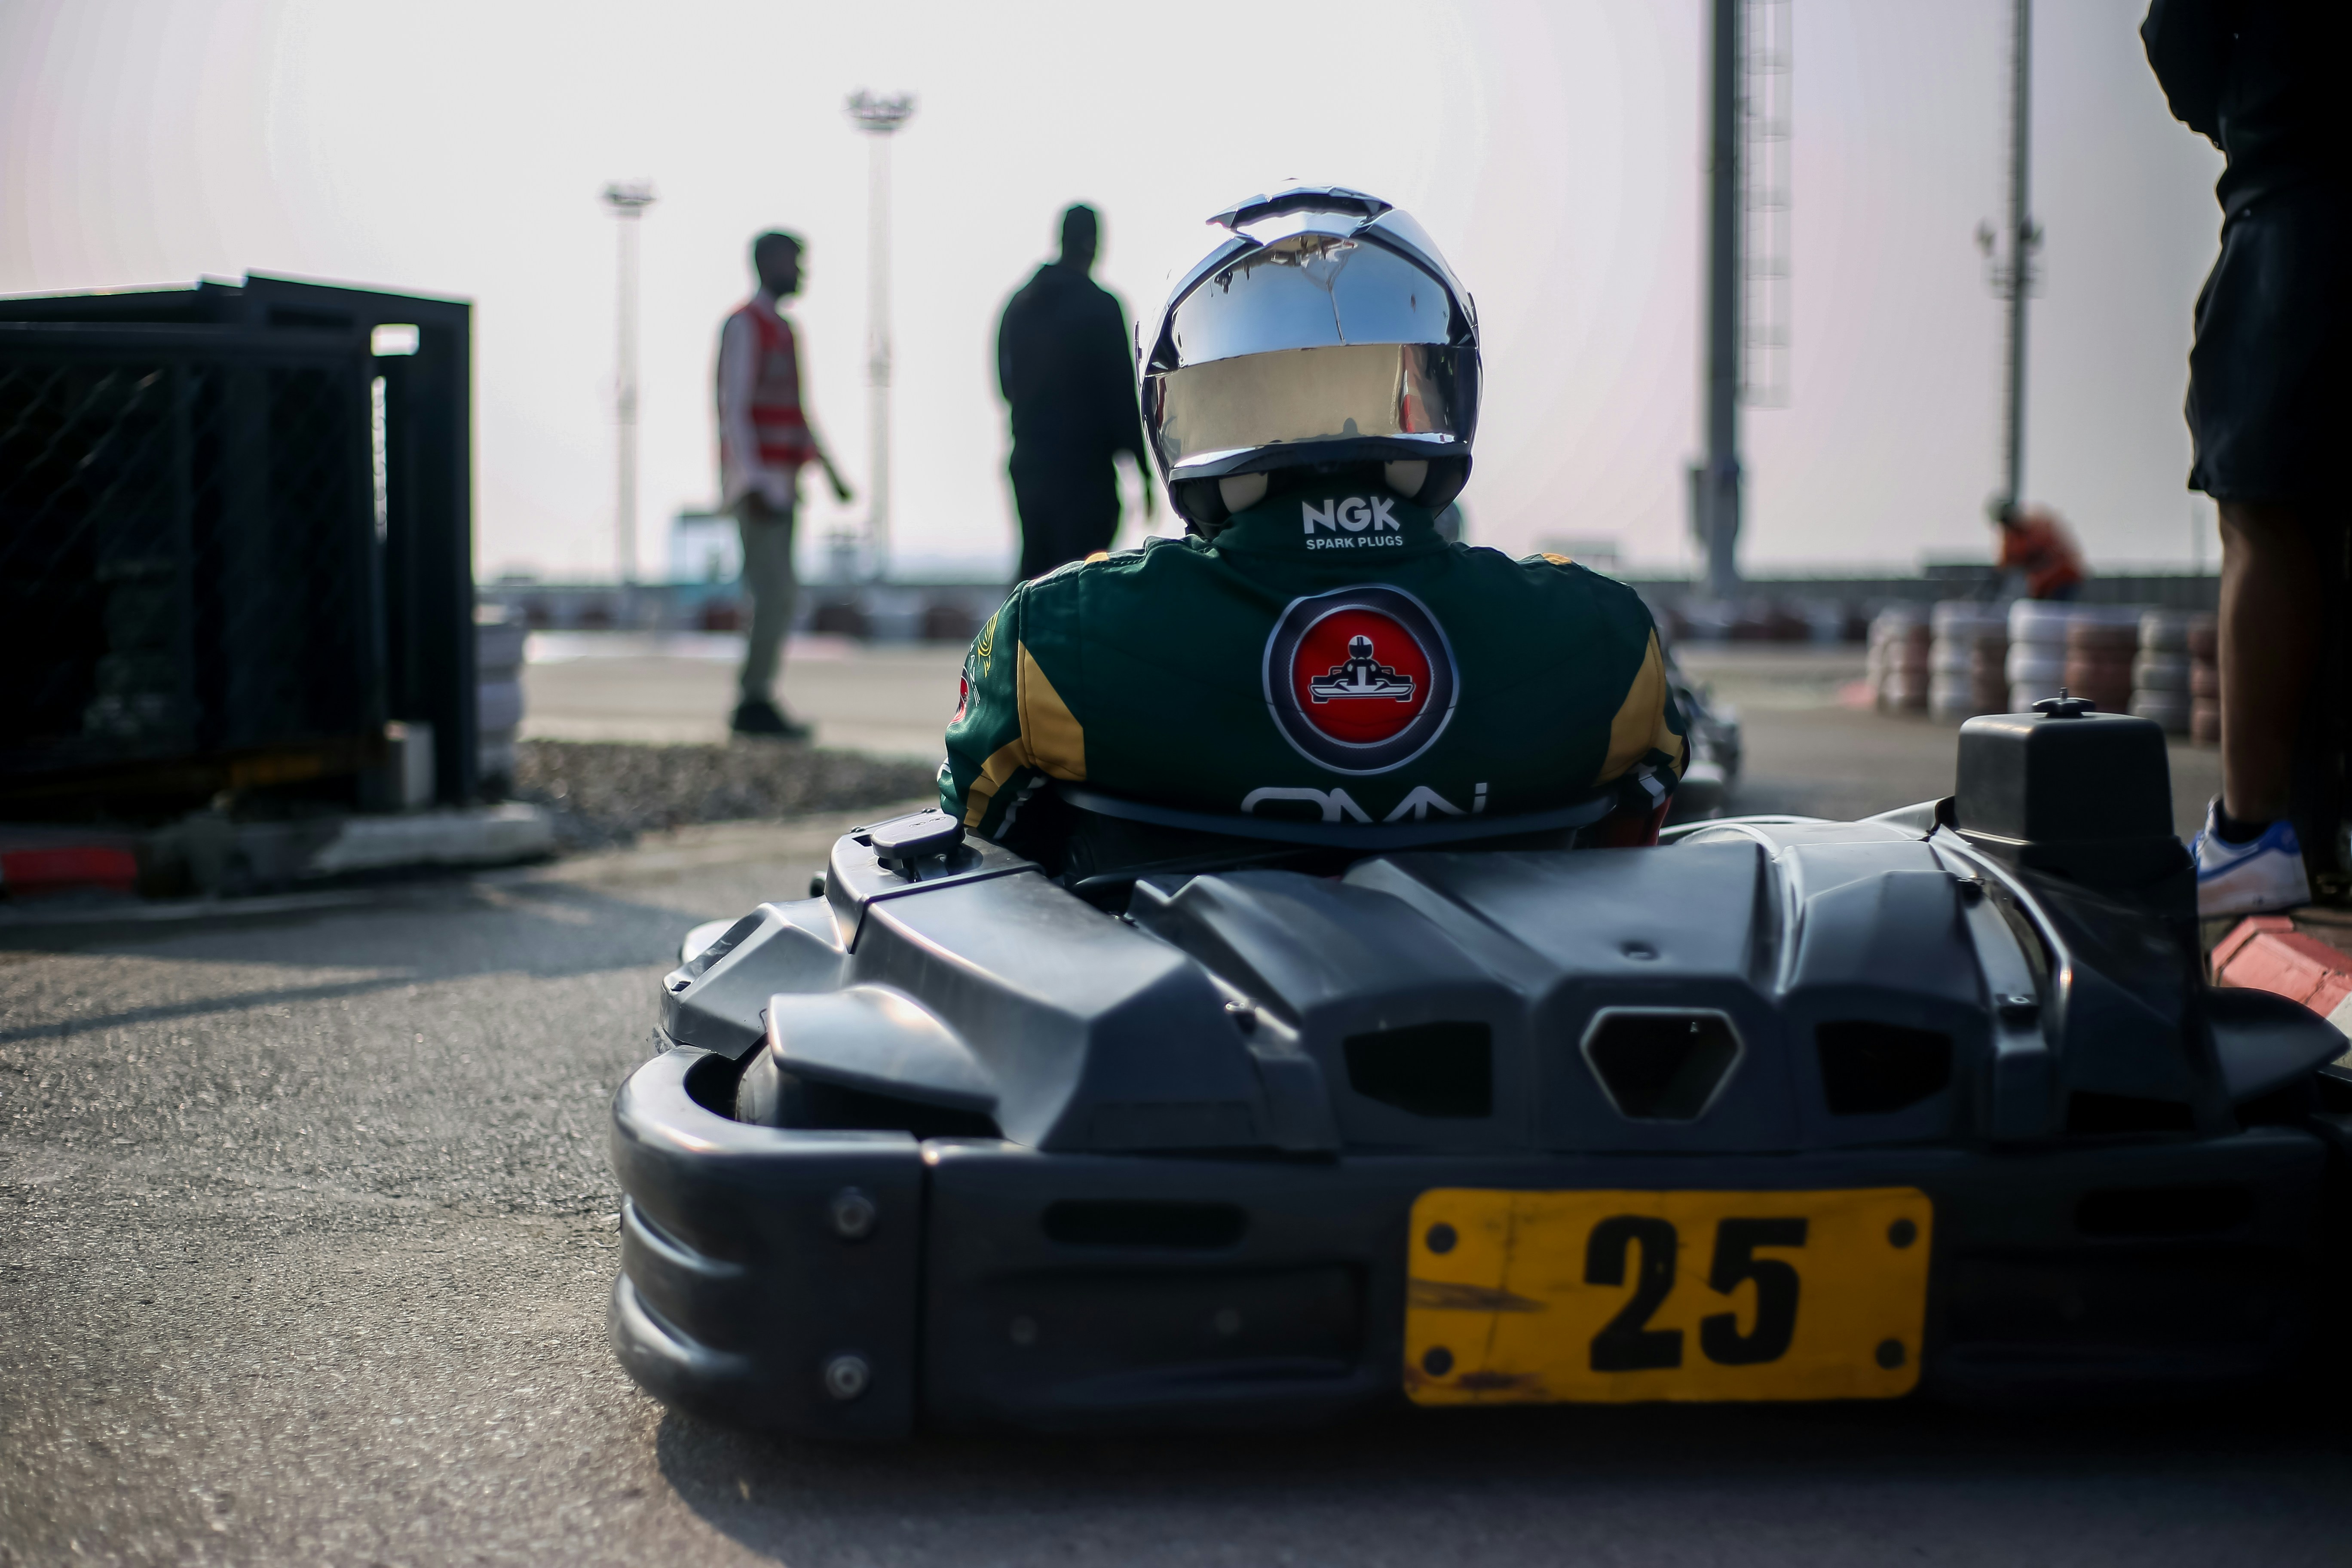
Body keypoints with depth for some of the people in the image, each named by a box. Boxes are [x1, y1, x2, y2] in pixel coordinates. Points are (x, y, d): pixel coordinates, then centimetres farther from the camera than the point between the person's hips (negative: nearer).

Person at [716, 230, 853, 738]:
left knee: (776, 600, 8)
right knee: (775, 598, -13)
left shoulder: (782, 330, 18)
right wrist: (752, 483, -24)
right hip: (758, 484, -9)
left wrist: (830, 469, 21)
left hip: (780, 487, 9)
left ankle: (757, 704, 11)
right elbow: (734, 408, -17)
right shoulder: (744, 325, -11)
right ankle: (754, 703, -8)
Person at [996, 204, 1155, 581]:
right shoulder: (1100, 306, -11)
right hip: (1085, 469, -6)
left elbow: (1007, 385, 16)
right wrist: (1143, 470, -7)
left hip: (1028, 464, 7)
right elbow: (1121, 391, -11)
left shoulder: (1019, 304, 9)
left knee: (1035, 575, 14)